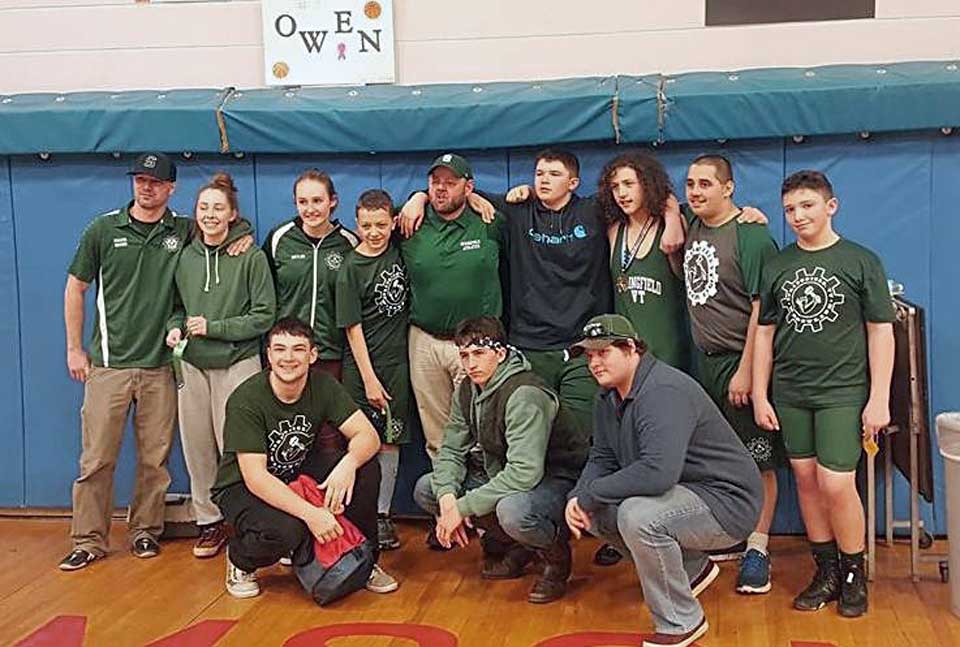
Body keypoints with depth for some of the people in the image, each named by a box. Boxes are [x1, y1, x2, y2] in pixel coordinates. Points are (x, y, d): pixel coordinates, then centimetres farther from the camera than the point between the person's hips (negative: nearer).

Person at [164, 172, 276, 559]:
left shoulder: (251, 258, -5)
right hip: (192, 364, 4)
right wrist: (175, 328, -2)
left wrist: (214, 327, -13)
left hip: (237, 364, -4)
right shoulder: (185, 258, 8)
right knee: (197, 447, 8)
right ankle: (209, 522, 21)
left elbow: (264, 315, -7)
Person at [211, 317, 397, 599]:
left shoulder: (323, 386, -10)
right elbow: (255, 477, -29)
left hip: (297, 475, 5)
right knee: (285, 531, -36)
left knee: (367, 467, -19)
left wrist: (349, 463, -38)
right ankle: (240, 560, 0)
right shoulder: (246, 399, -25)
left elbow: (368, 435, -14)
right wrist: (310, 513, -38)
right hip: (243, 488, -5)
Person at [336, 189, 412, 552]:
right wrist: (369, 379, -11)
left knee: (390, 441, 6)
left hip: (397, 362, 4)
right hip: (362, 366, -3)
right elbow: (353, 328, -9)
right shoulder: (351, 270, -9)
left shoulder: (398, 247, 2)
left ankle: (382, 516, 14)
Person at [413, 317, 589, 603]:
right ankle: (511, 546, 7)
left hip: (555, 480, -8)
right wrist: (448, 498, -18)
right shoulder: (467, 391, 1)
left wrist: (462, 507, -30)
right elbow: (450, 451, 3)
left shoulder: (525, 394, -26)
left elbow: (524, 472, -34)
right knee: (426, 489, -2)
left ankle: (556, 558, -4)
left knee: (513, 511, -40)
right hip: (501, 476, 9)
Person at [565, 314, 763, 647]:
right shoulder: (610, 397, 6)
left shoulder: (665, 392, -26)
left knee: (637, 516, -32)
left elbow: (658, 472, -38)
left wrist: (589, 495, -27)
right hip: (684, 494, 10)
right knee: (595, 512, 2)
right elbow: (602, 458, 10)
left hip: (726, 501, -10)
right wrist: (578, 497, -12)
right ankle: (692, 568, 17)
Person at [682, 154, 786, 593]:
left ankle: (757, 549, 7)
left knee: (757, 459, 0)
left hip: (741, 361, -7)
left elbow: (762, 308, -17)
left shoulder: (750, 235, -13)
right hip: (706, 360, 8)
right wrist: (673, 222, 12)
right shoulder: (693, 227, 9)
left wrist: (746, 370, -19)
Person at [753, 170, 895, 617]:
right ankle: (826, 572, 21)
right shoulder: (777, 266, 8)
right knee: (806, 481, 7)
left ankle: (854, 574, 12)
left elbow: (881, 331, -1)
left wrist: (879, 399, -6)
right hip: (790, 394, 4)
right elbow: (765, 333, 11)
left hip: (843, 392, -4)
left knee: (836, 485, -9)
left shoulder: (861, 261, -1)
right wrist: (759, 396, 7)